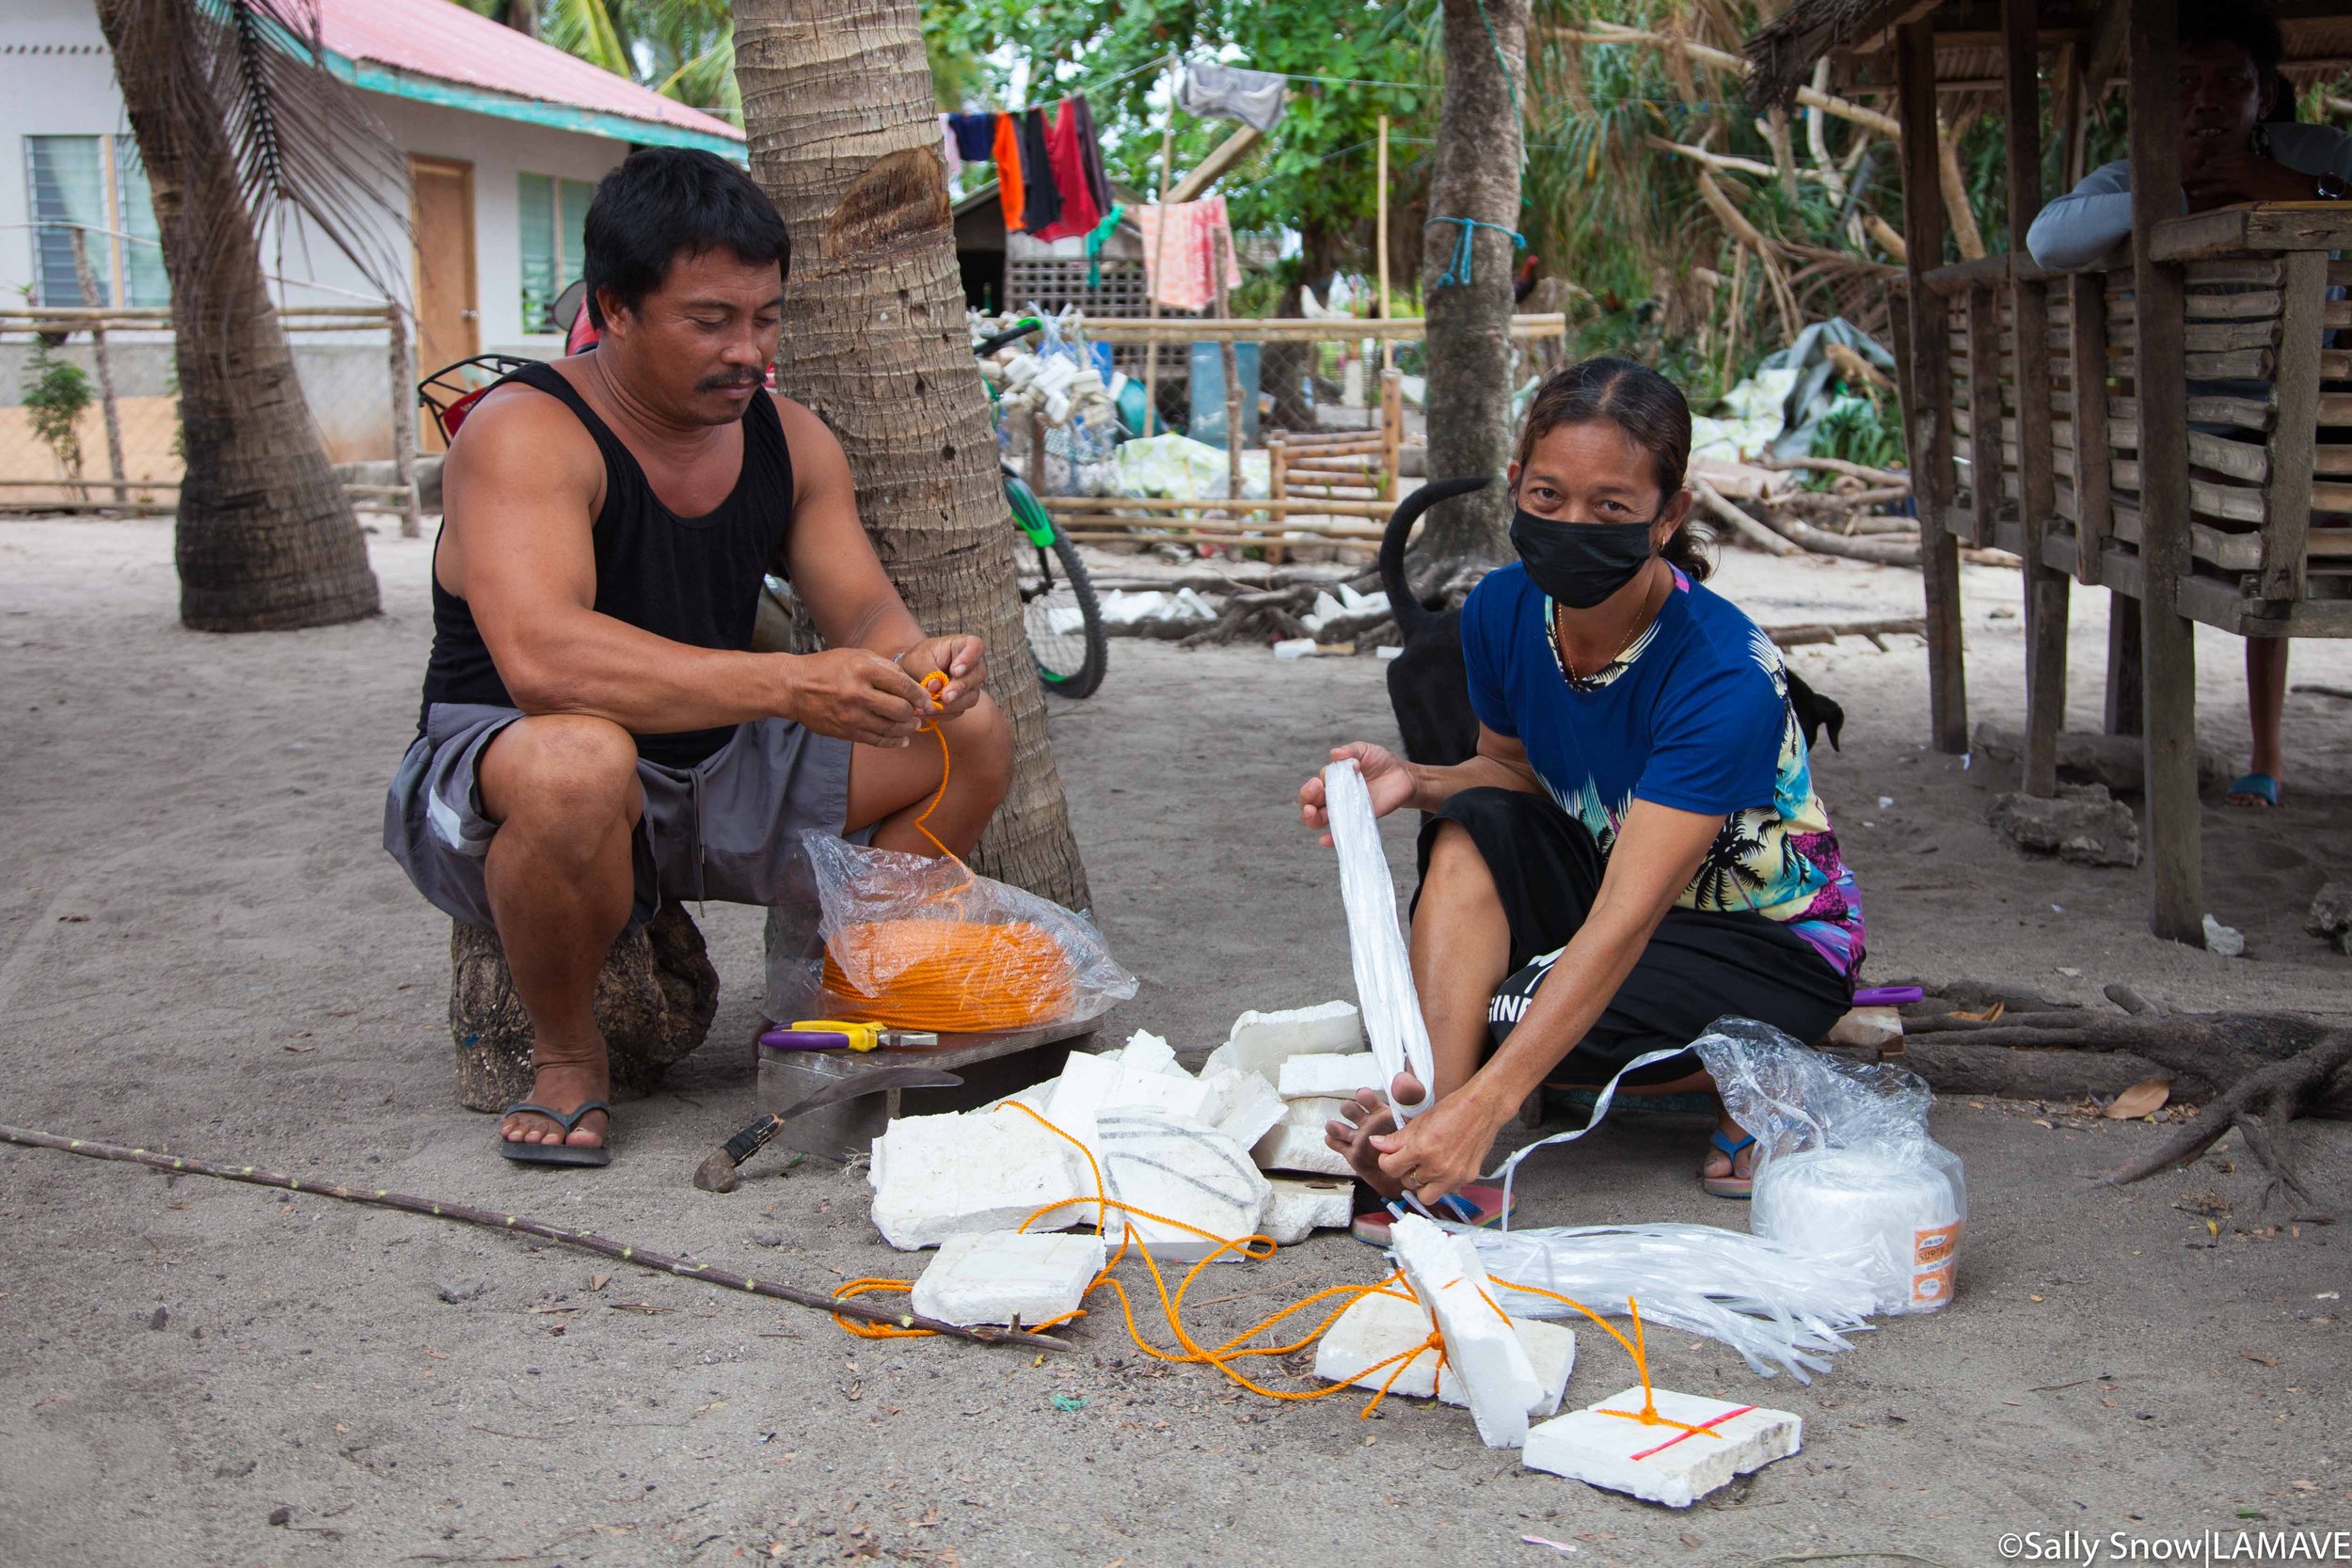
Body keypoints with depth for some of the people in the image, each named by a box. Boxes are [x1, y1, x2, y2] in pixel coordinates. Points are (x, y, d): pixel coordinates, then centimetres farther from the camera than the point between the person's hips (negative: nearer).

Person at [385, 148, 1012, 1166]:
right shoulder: (525, 435, -21)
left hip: (712, 785, 7)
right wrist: (789, 684, -45)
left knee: (975, 738, -4)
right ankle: (563, 1052, -13)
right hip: (492, 785, -6)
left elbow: (864, 610, 1)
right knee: (578, 761, -42)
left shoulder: (789, 440, 2)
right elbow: (540, 654, -37)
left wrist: (914, 662, -26)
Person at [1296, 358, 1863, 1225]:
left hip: (1772, 943, -7)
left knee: (1505, 1022, -27)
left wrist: (1485, 1102, -47)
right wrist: (1414, 781, -18)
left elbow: (1626, 920, -39)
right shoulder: (1504, 608, -12)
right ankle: (1435, 1129, -31)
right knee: (1473, 826, -20)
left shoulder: (1725, 676, -33)